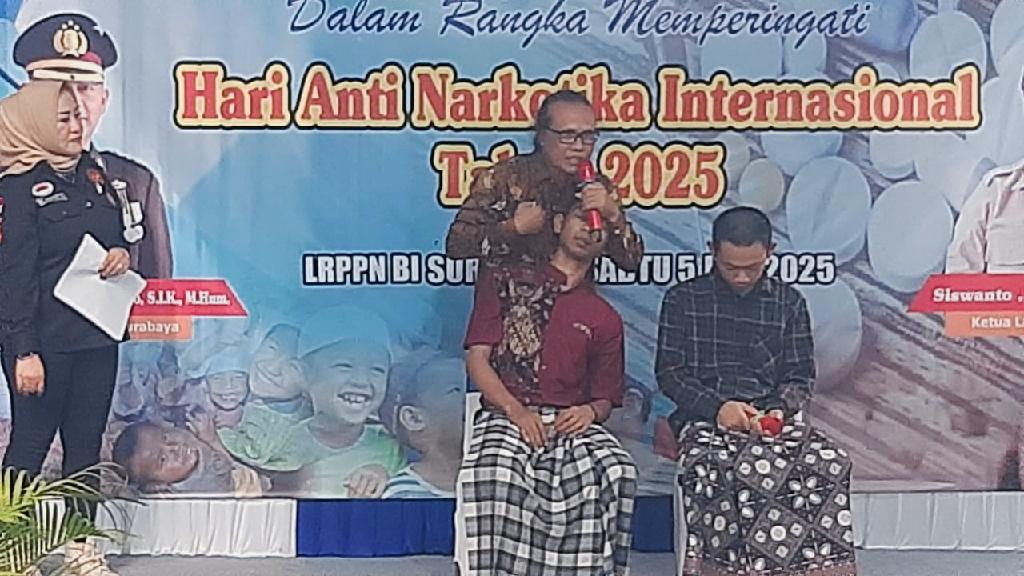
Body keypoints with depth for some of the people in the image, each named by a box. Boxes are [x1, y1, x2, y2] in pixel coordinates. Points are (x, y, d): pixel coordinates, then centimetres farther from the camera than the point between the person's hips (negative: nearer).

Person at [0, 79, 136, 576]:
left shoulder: (93, 174, 10)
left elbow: (122, 232, 21)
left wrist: (122, 253, -4)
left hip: (96, 335, 6)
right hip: (45, 342, -6)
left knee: (86, 443, 12)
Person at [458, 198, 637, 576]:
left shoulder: (605, 318, 21)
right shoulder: (505, 282, 15)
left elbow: (606, 397, 18)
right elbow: (477, 357, 4)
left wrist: (591, 410, -8)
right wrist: (515, 409, -13)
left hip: (571, 421, 2)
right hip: (506, 414, -2)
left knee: (617, 471, -30)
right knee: (495, 473, -36)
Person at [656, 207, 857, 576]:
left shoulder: (789, 303, 16)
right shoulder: (682, 300, 10)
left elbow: (800, 376, 15)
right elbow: (668, 373, 4)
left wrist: (779, 409, -9)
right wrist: (717, 407, -13)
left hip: (771, 417, 2)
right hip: (703, 419, -2)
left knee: (829, 462, -30)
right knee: (711, 468, -38)